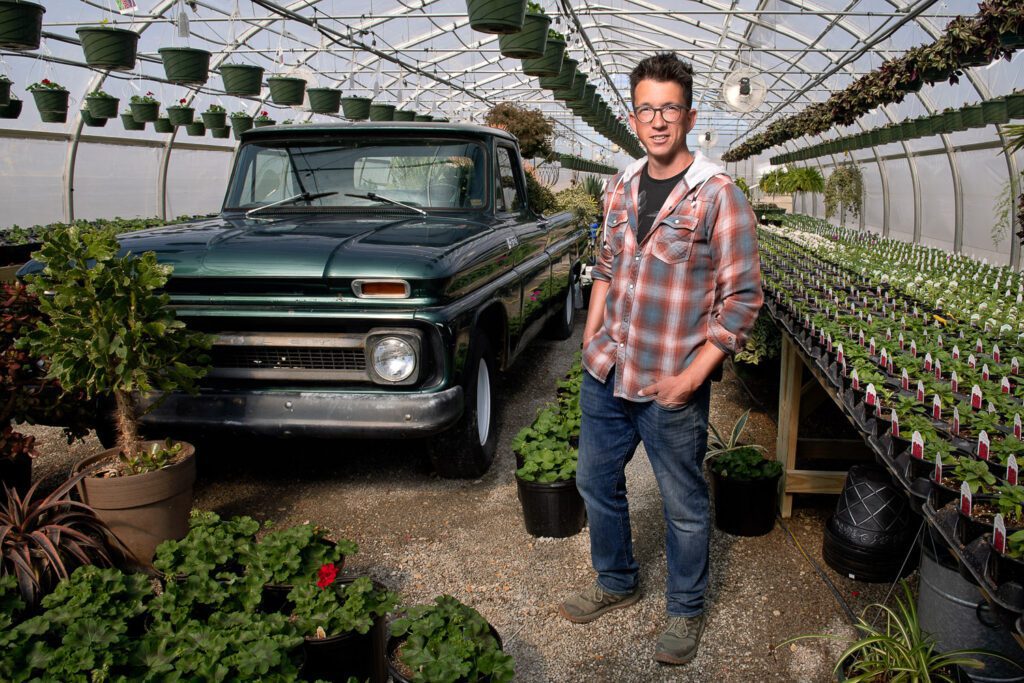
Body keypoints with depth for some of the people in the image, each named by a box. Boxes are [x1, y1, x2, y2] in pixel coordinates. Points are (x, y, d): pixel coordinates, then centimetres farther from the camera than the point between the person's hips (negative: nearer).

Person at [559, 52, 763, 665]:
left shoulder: (719, 198, -12)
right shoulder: (622, 189, 6)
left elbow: (742, 298, -12)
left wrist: (693, 375, -17)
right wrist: (591, 336, 9)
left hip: (672, 388, -6)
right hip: (606, 375, 6)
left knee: (684, 506, 10)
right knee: (596, 482, 19)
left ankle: (687, 611, 33)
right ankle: (617, 583, 42)